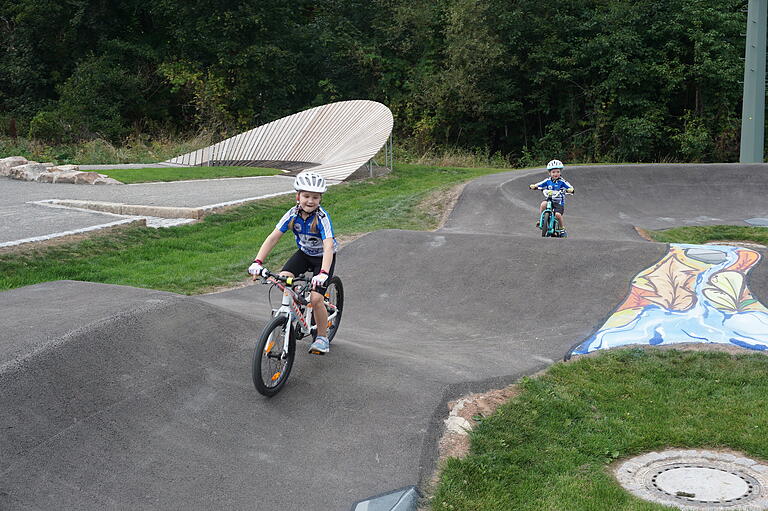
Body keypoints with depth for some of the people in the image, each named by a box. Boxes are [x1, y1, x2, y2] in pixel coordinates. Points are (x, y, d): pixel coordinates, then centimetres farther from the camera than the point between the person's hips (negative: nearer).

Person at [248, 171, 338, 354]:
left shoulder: (322, 218, -30)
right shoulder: (293, 214, -18)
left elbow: (328, 246, -41)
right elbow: (273, 237, -21)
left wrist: (323, 273, -56)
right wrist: (258, 262, -33)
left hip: (323, 257, -4)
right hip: (304, 253, 4)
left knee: (316, 298, -18)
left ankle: (323, 337, 4)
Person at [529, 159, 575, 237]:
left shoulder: (562, 182, -3)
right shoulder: (547, 181, 4)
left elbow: (571, 188, -11)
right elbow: (538, 185, 1)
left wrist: (570, 190, -34)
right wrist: (533, 186, -20)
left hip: (559, 203, -2)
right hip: (549, 200, 2)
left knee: (558, 214, -23)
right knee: (543, 204, -30)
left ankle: (562, 229, 2)